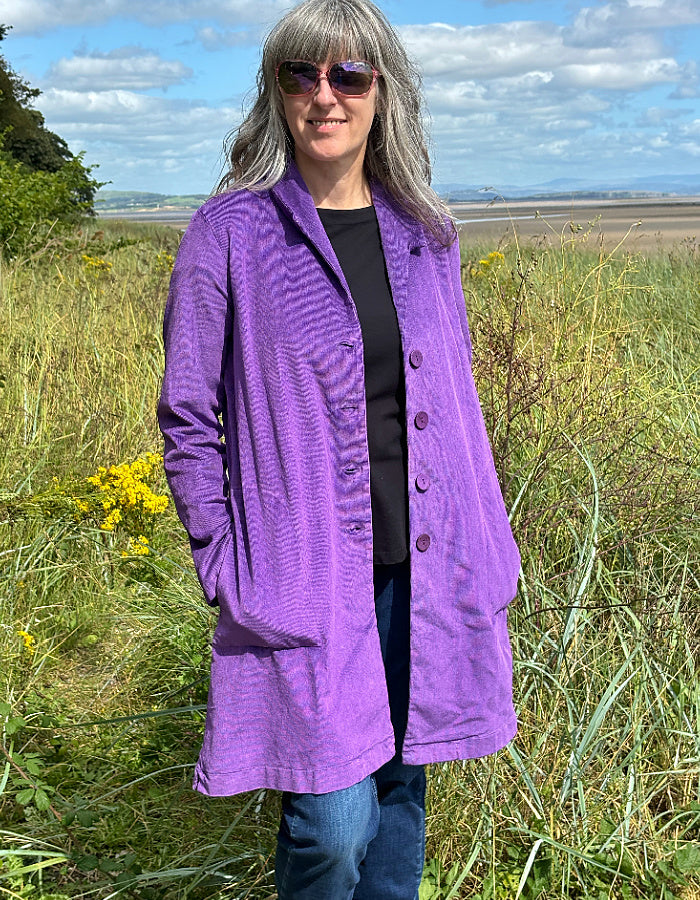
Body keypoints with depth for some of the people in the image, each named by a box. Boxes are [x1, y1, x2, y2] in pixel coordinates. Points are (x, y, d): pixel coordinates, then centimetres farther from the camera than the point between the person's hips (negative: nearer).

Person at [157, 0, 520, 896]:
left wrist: (487, 547, 12)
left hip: (423, 570, 5)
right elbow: (189, 418, -2)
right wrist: (226, 572, -5)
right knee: (333, 826, -4)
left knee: (401, 784, 16)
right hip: (306, 577, -4)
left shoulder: (424, 234, 8)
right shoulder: (230, 232, -5)